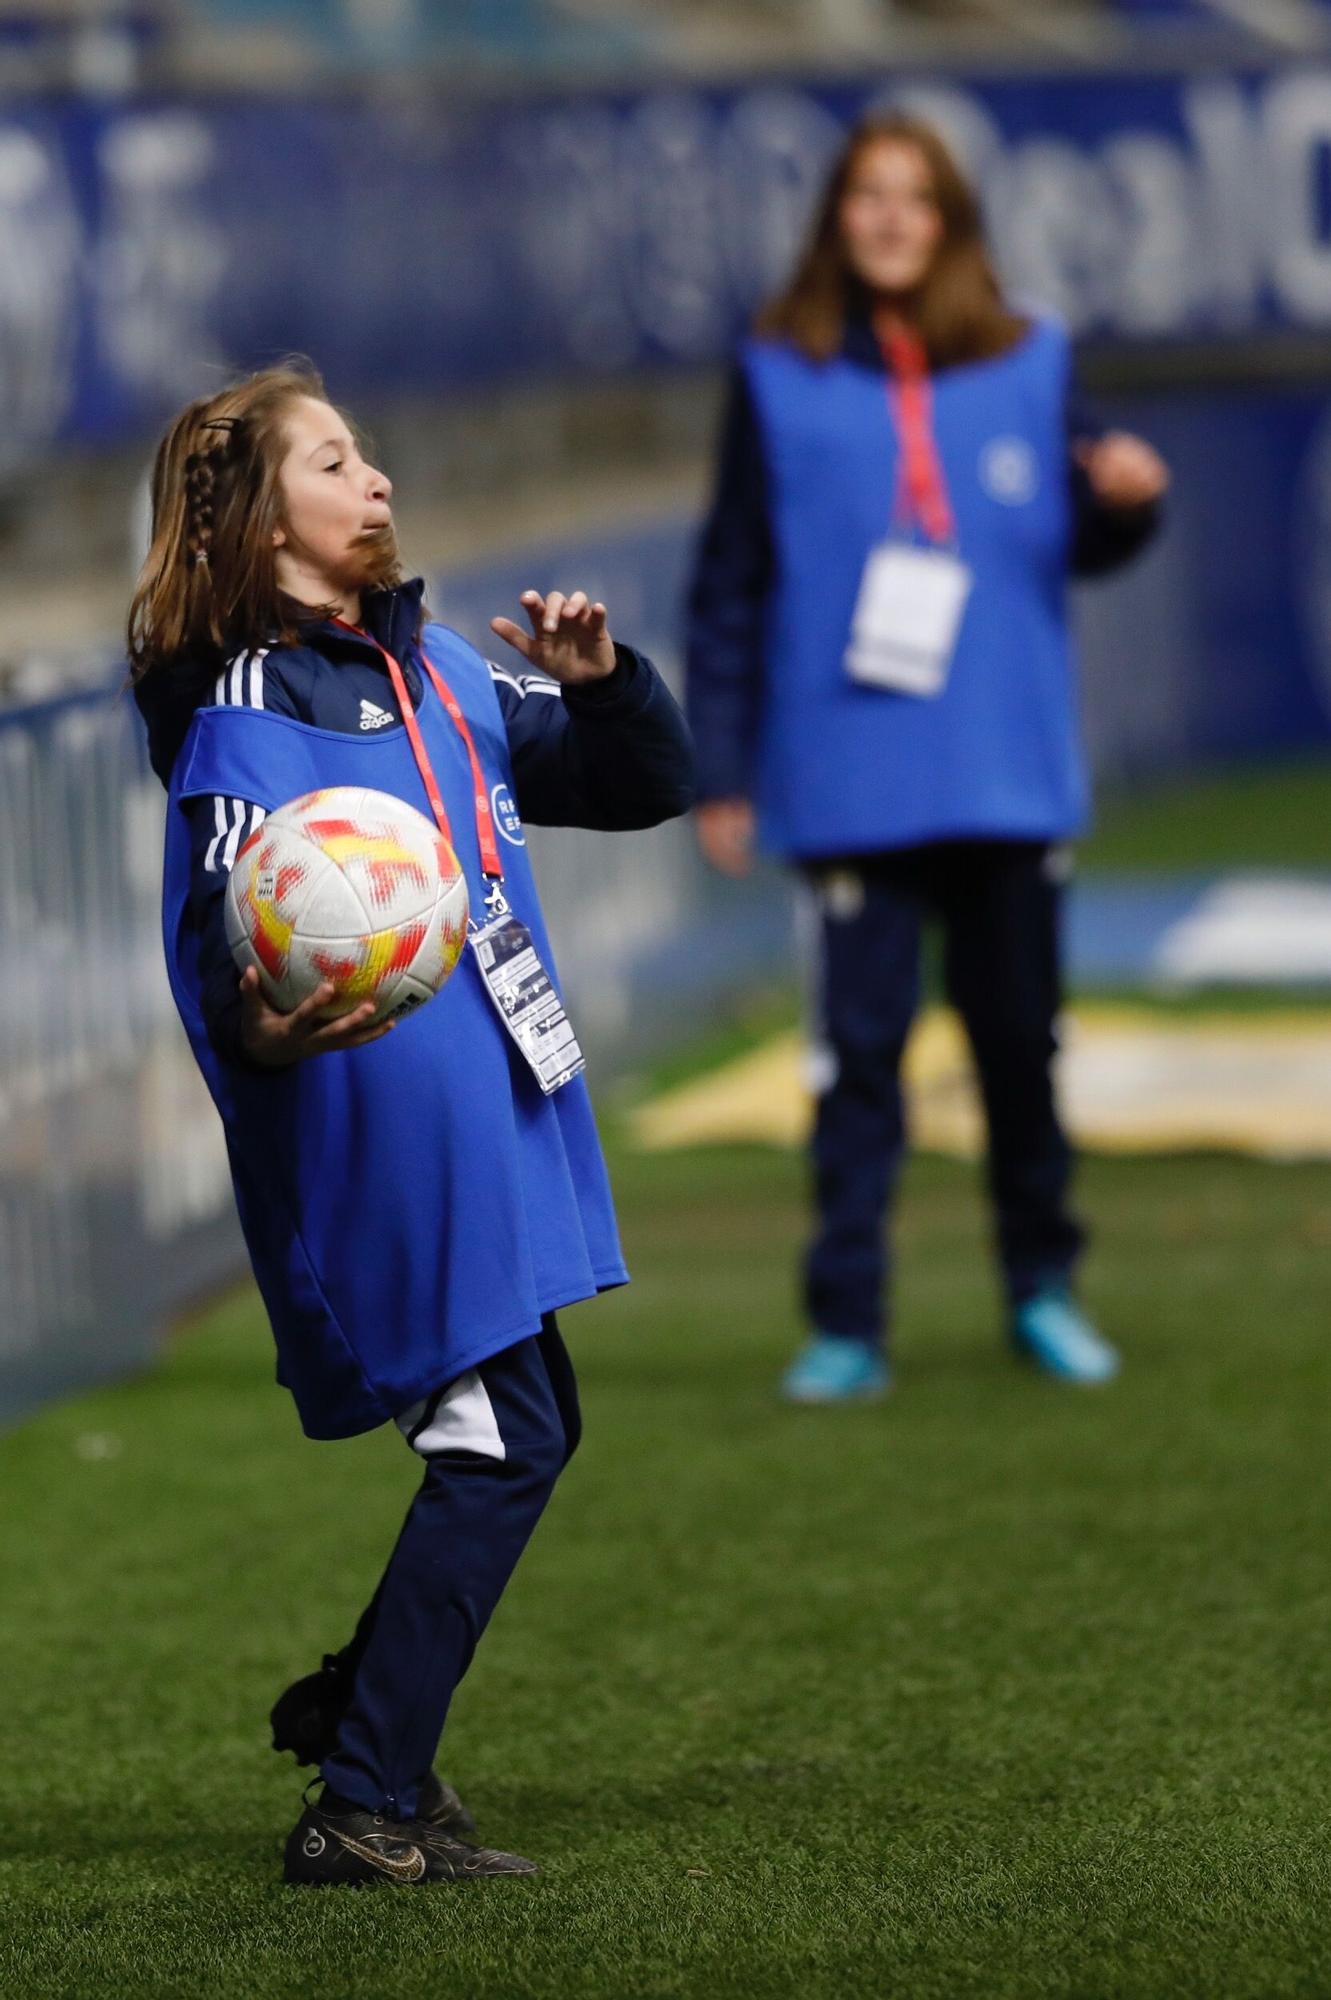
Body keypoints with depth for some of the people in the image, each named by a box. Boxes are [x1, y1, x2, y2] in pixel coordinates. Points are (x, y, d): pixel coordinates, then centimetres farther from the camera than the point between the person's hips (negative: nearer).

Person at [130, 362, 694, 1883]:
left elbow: (646, 787, 20)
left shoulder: (435, 667, 14)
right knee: (504, 1440, -9)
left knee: (518, 1434, 14)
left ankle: (358, 1706, 28)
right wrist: (263, 1029, -43)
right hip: (376, 1132, -9)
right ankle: (362, 1813, -5)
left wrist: (601, 680, -1)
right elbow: (220, 943, -21)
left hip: (486, 1120, 9)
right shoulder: (246, 707, -11)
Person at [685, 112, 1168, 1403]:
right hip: (851, 785, -2)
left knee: (1019, 1038, 9)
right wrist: (719, 773, 0)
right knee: (859, 1049, -2)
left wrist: (1126, 499, -13)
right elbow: (730, 586, 4)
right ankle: (845, 1326, 2)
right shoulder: (780, 382, 3)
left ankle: (1042, 1289, 24)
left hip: (1009, 774, 2)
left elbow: (1080, 544, 11)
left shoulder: (1028, 366, 7)